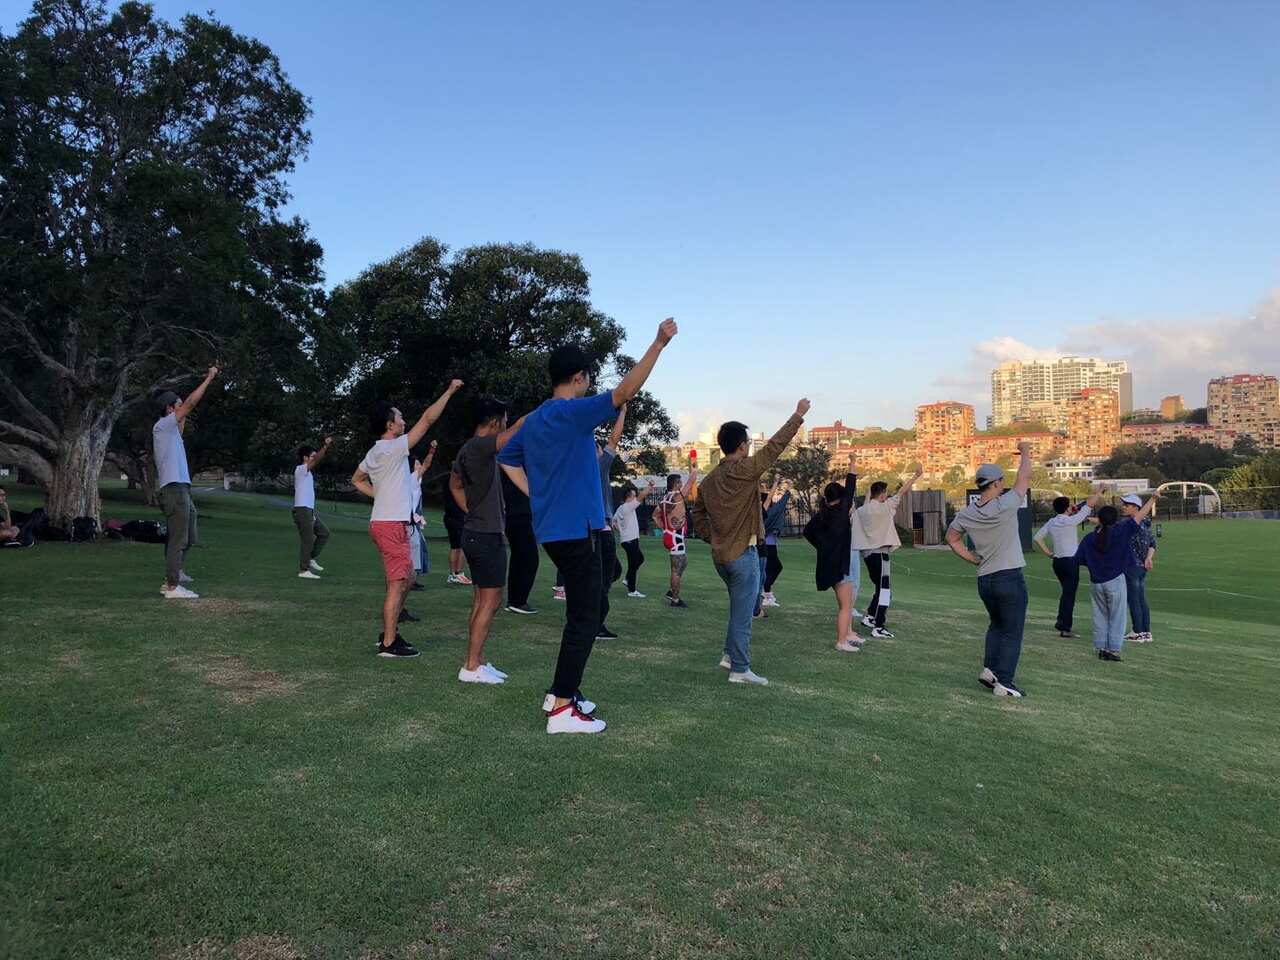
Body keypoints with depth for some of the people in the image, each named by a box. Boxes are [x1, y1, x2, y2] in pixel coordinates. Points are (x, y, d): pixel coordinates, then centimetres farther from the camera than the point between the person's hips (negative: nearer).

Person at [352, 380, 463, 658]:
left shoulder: (374, 453, 13)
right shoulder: (393, 448, -14)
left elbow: (357, 480, 28)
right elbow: (428, 419, -15)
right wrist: (450, 391, -9)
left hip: (384, 521, 10)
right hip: (391, 524, -10)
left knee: (406, 577, 17)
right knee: (398, 583, -6)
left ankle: (388, 634, 22)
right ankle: (389, 644, -3)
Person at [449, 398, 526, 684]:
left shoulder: (466, 450, 12)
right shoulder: (481, 446, -17)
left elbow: (455, 486, 26)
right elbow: (521, 427, -24)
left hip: (475, 532, 10)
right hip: (488, 535, -10)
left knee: (481, 599, 13)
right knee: (490, 601, -6)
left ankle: (477, 661, 18)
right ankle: (471, 667, -3)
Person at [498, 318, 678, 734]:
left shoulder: (533, 420, 12)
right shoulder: (572, 412, -14)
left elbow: (507, 459, 23)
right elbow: (624, 392, -21)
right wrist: (659, 344, -18)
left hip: (553, 528, 9)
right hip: (576, 529, -9)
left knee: (580, 614, 19)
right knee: (585, 619, -4)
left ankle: (562, 692, 25)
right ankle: (562, 709, -2)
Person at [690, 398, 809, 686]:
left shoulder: (710, 479, 8)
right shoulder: (745, 469, -14)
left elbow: (698, 515, 14)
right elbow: (775, 446, -10)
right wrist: (798, 416, -2)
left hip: (720, 555, 8)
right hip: (743, 553, -8)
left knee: (739, 607, 23)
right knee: (742, 613, -2)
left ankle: (731, 654, 25)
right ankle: (739, 669, 3)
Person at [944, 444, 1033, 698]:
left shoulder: (966, 514, 2)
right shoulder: (1006, 505, -13)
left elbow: (951, 538, 15)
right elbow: (1024, 478, 1)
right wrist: (1025, 453, 17)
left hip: (984, 579, 6)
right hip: (1010, 577, -6)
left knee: (996, 625, 23)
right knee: (1012, 632, 2)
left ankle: (989, 669, 14)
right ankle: (1003, 681, 1)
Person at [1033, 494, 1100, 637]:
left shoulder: (1051, 522, 6)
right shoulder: (1071, 521, -11)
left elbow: (1036, 538, 7)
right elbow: (1090, 504, -6)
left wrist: (1048, 553, 11)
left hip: (1057, 561, 7)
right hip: (1071, 560, -7)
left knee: (1066, 592, 17)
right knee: (1069, 593, -3)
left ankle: (1065, 626, 19)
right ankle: (1063, 625, -6)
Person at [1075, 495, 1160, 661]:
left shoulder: (1089, 539, -4)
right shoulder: (1120, 532, -10)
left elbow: (1079, 559, -2)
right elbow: (1139, 516, -8)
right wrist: (1153, 498, -2)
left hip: (1097, 582, 3)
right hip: (1116, 581, -3)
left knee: (1100, 616, 15)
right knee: (1117, 617, 5)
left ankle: (1101, 648, 17)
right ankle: (1113, 649, 4)